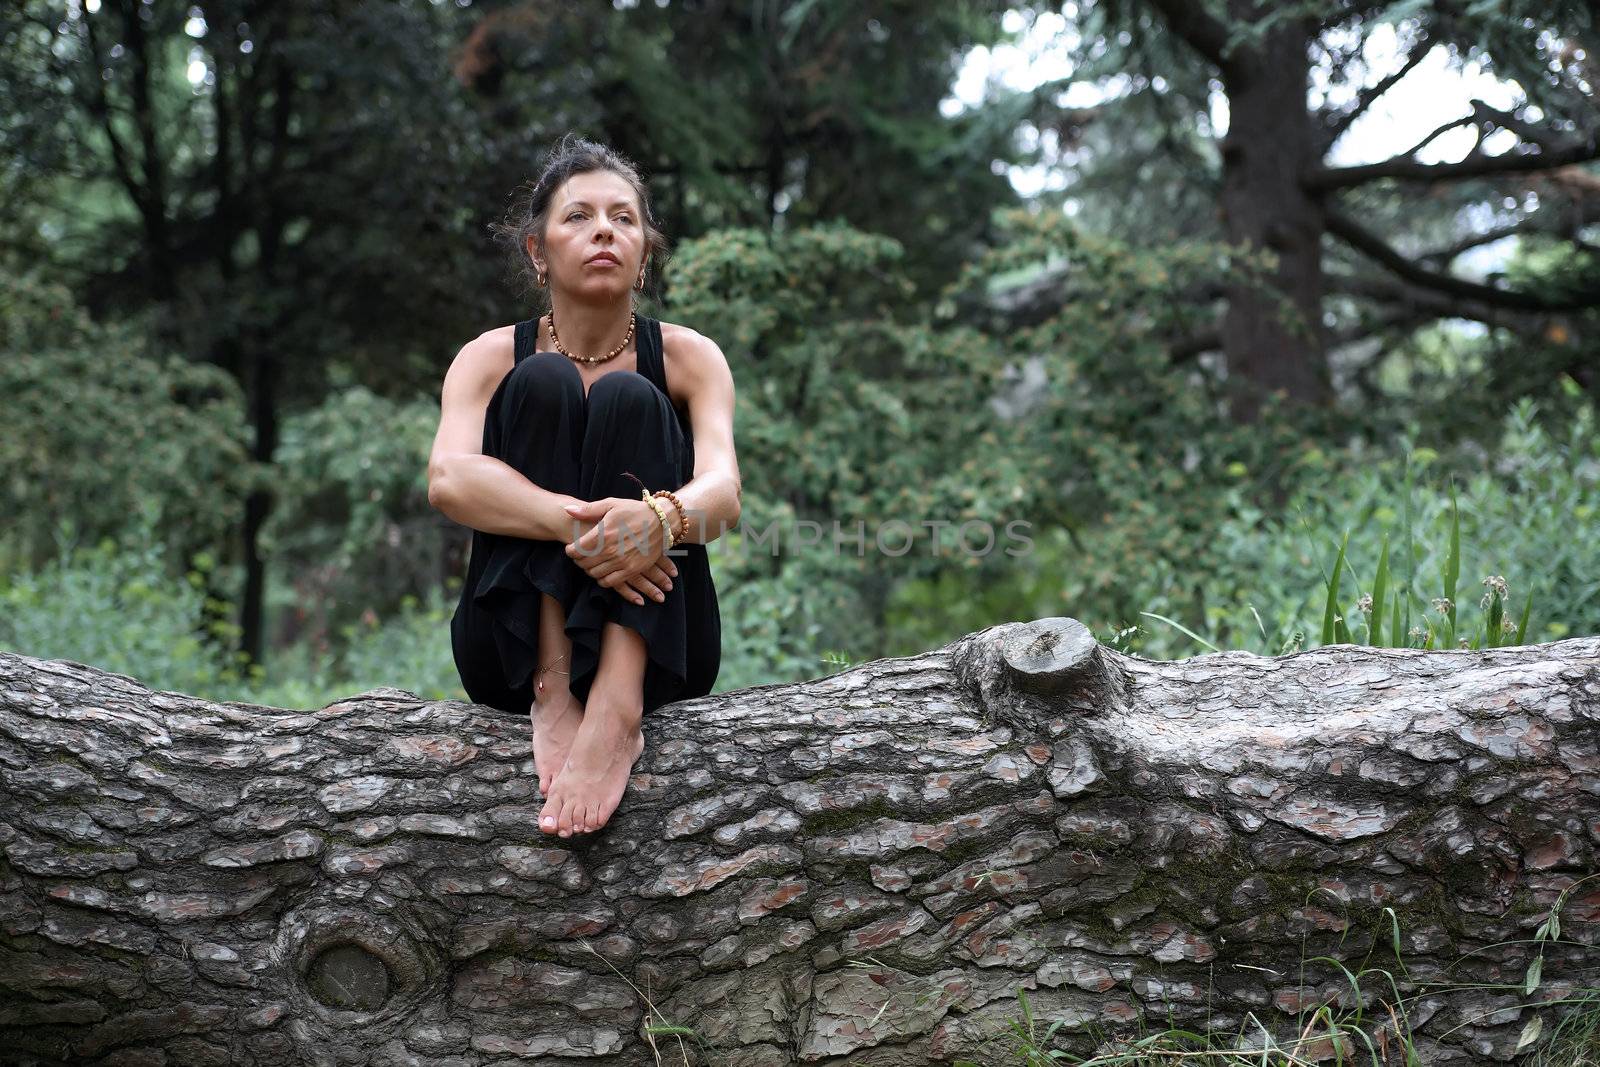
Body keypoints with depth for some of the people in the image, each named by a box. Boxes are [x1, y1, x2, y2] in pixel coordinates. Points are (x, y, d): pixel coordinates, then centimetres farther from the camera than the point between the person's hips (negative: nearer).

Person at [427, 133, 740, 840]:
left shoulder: (687, 357, 2)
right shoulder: (491, 358, 1)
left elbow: (723, 490, -17)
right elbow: (448, 481, -20)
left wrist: (660, 519, -42)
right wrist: (577, 523, -38)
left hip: (656, 646, 0)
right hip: (514, 643, 0)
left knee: (630, 400, -21)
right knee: (542, 383, -18)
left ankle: (619, 704, -39)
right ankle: (552, 686, -31)